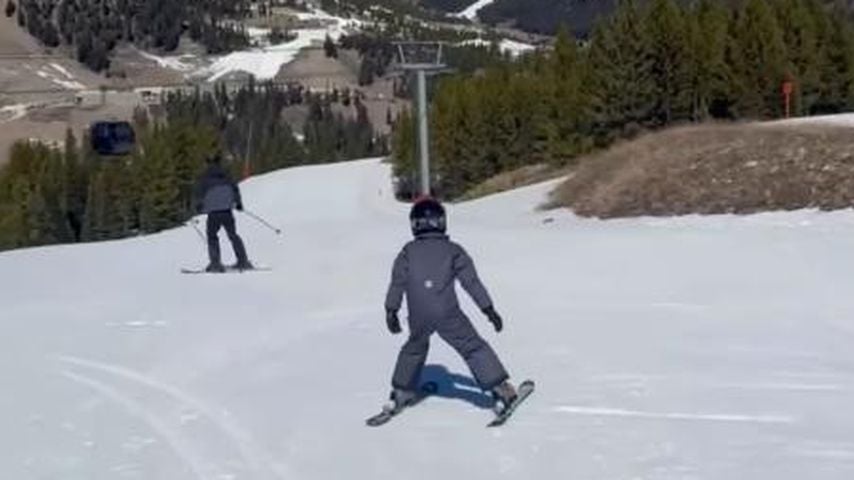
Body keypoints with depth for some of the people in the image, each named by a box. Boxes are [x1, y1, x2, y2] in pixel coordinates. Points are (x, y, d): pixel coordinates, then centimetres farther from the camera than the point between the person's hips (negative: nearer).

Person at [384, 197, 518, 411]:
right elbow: (471, 281, 3)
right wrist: (488, 309, 4)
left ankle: (402, 392, 33)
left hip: (419, 317, 3)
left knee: (414, 349, 27)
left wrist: (391, 310, 10)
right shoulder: (452, 250, 6)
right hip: (448, 314, -3)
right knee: (474, 348, 3)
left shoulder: (408, 251, 11)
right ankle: (500, 389, -4)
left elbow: (397, 282, 6)